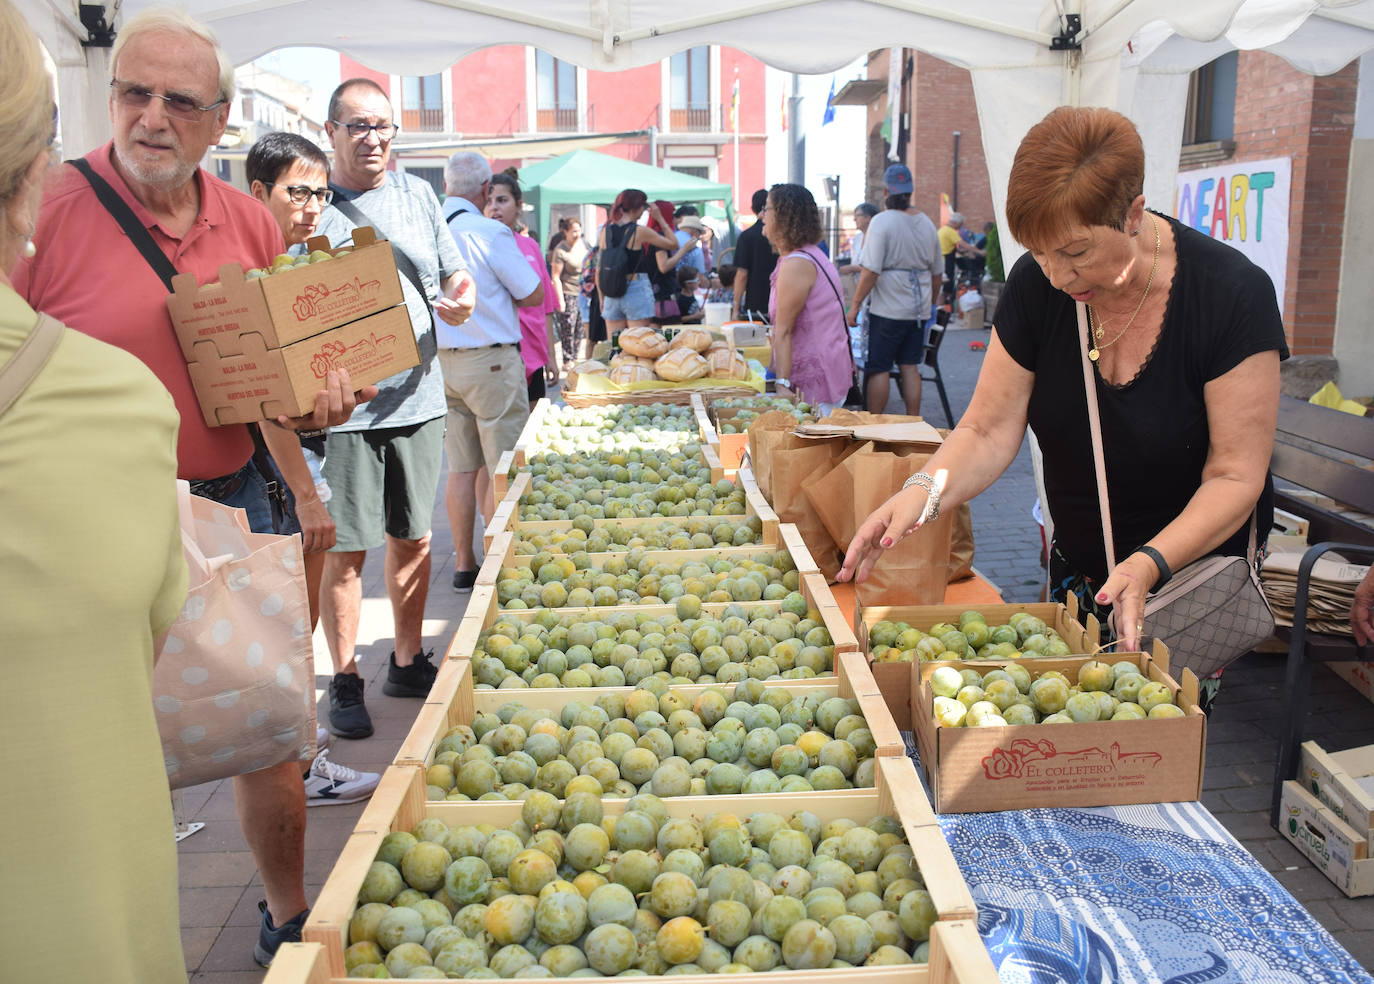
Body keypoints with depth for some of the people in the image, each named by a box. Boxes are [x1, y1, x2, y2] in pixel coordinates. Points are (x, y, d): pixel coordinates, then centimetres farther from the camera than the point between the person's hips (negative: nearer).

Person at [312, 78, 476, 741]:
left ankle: (408, 662, 28)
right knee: (346, 549, 1)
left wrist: (461, 298, -9)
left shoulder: (417, 195, 10)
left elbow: (455, 276, 15)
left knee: (413, 538, 13)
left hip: (418, 396, 4)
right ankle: (345, 681, 15)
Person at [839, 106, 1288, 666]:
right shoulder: (1035, 287, -11)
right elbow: (988, 432, -11)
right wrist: (924, 491, -30)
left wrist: (1149, 565, -35)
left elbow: (1235, 477, -20)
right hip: (1076, 572, 4)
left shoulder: (1233, 295, -22)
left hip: (1196, 573, -4)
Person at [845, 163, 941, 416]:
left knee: (879, 368, 1)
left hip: (888, 309, -6)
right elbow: (936, 273, 16)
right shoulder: (927, 223, 9)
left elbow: (871, 271, -18)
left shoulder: (882, 221, -11)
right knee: (910, 367, 11)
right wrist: (928, 305, 28)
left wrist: (855, 305, -11)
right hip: (918, 310, 6)